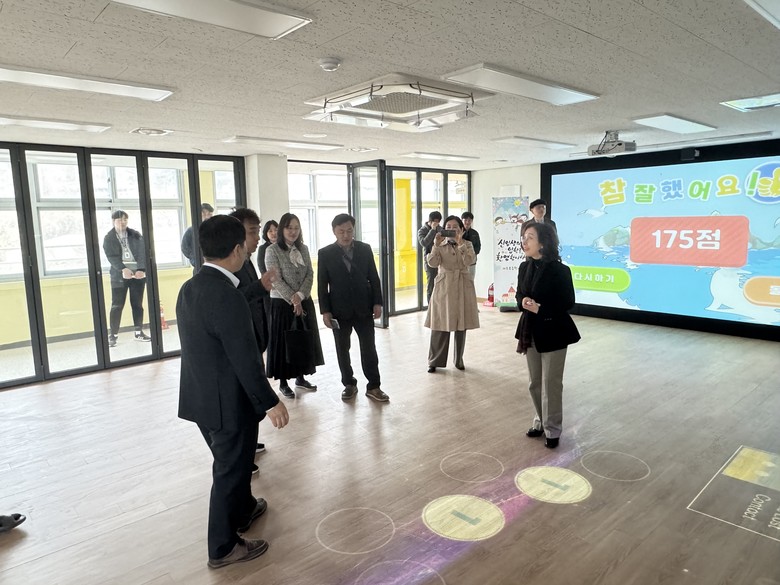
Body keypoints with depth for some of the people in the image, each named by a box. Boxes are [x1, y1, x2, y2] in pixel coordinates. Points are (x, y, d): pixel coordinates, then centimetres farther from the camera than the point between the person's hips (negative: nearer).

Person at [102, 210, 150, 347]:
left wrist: (141, 269, -17)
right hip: (119, 276, -2)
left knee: (137, 304, 8)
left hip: (138, 274, 2)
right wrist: (123, 269, -24)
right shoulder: (109, 238, 4)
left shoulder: (136, 235, 8)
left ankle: (139, 332, 17)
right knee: (117, 306, -3)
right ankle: (113, 335, 3)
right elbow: (111, 257, -8)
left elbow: (142, 253, -2)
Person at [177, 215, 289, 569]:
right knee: (230, 469, 10)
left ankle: (243, 510, 50)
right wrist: (271, 402, -15)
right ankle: (223, 547, 28)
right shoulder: (227, 296, -26)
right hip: (228, 401, -8)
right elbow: (246, 360, -25)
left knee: (232, 463, 27)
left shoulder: (190, 288, 2)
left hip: (201, 396, 9)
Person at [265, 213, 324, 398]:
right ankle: (283, 383, 15)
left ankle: (300, 378, 27)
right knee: (283, 342, 3)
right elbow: (276, 280, -14)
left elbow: (310, 274, 2)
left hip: (304, 302, 5)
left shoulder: (303, 249, 7)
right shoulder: (272, 250, -8)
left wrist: (300, 296, -13)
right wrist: (293, 300, -18)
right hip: (282, 304, -5)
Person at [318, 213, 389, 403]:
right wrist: (325, 311, -7)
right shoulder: (325, 253, -4)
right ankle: (349, 384, 25)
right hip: (339, 310, -1)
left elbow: (374, 277, 4)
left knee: (369, 348, 4)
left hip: (363, 307, 1)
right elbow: (322, 285, -3)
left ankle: (373, 386, 14)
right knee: (342, 350, 9)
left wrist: (377, 303, -1)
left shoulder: (365, 249, 1)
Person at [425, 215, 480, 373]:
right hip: (444, 287, -1)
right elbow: (432, 263, -12)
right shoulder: (440, 245, 4)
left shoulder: (467, 244, 5)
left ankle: (459, 360, 22)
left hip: (463, 287, 1)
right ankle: (435, 361, 12)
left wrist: (460, 243, -20)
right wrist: (436, 245, -21)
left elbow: (469, 261, -15)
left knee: (461, 325, 8)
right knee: (440, 325, 0)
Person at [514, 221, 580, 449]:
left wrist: (541, 309, -21)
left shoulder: (559, 270, -15)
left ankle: (552, 430, 17)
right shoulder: (524, 268, 3)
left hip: (553, 332, -6)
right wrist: (523, 302, -12)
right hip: (531, 331, 6)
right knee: (534, 383, 15)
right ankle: (541, 421, 33)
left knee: (550, 384, 2)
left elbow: (568, 303, -12)